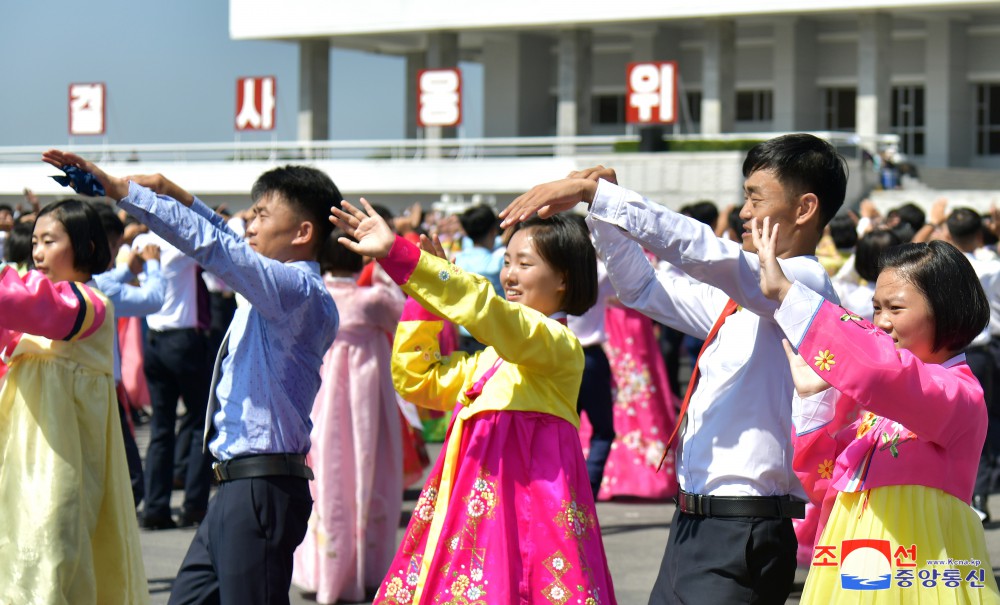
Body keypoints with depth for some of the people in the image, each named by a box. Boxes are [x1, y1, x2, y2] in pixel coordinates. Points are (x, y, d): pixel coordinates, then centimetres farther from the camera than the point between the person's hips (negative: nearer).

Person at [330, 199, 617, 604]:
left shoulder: (560, 345, -8)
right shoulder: (490, 357, 21)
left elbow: (485, 309, -22)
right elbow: (416, 380, 26)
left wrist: (399, 255, -26)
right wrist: (422, 299, 15)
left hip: (530, 499, -8)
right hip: (476, 499, 8)